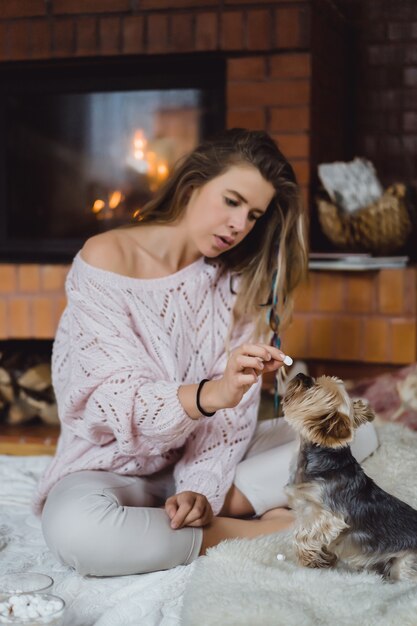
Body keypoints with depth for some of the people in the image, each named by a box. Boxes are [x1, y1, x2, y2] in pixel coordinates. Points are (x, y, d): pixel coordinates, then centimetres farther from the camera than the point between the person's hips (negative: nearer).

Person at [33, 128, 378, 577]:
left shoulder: (234, 281, 1)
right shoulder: (106, 259, -14)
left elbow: (231, 410, -6)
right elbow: (116, 402, -21)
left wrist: (203, 489, -24)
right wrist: (209, 394, -39)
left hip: (203, 459, 4)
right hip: (114, 466, -3)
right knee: (75, 529, -40)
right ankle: (254, 531, -20)